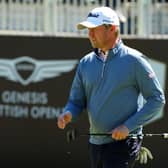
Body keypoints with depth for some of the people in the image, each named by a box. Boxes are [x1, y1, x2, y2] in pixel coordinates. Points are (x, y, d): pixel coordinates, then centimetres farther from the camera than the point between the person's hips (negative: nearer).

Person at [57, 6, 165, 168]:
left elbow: (157, 99, -5)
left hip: (123, 141, -6)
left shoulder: (134, 60, -7)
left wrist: (128, 126, -14)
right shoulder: (86, 63, 10)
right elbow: (76, 101, 14)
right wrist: (68, 114, -11)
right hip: (95, 142, 7)